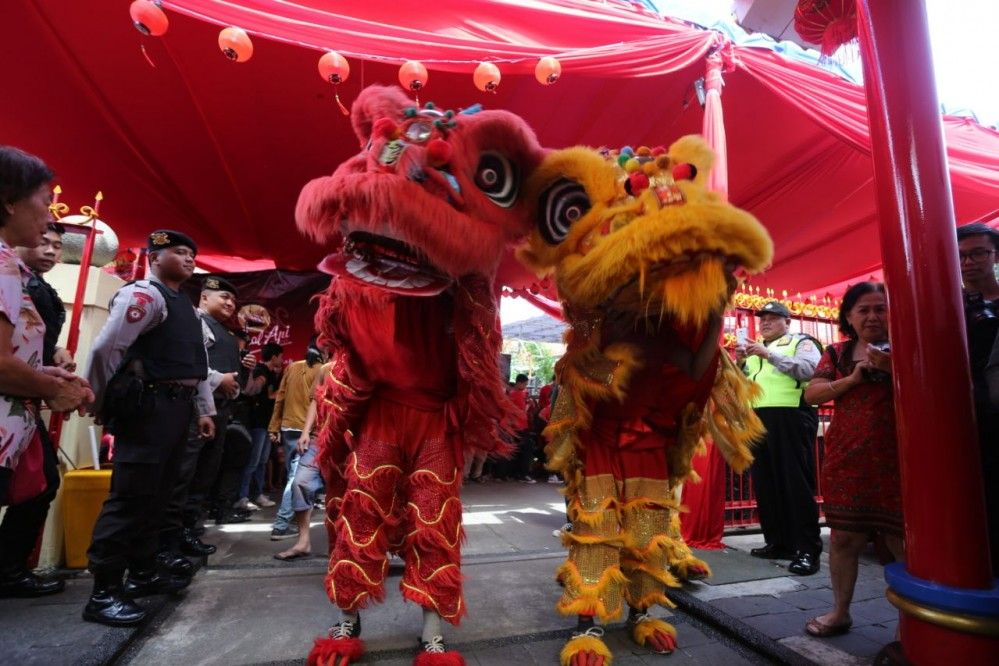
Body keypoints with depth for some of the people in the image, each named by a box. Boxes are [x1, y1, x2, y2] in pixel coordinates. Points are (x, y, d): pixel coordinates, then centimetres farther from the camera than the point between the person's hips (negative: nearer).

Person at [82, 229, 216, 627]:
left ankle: (144, 573, 27)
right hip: (149, 406, -9)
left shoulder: (185, 306, 20)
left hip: (177, 407, 9)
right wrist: (98, 404, -9)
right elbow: (106, 349, -17)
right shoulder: (144, 295, -9)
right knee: (130, 495, -6)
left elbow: (198, 364, 21)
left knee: (156, 495, 15)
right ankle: (103, 592, 4)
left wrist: (204, 410, 19)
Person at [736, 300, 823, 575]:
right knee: (765, 482, 8)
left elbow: (807, 370, -13)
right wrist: (740, 362, 4)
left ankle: (807, 550, 1)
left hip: (791, 417, -6)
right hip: (758, 420, 6)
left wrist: (769, 355, -15)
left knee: (796, 482, -5)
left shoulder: (802, 342, 7)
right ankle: (777, 542, 18)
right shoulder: (755, 349, 25)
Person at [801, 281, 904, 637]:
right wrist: (853, 379, -10)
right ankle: (840, 612, 22)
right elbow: (811, 393, 1)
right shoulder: (837, 353, 10)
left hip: (895, 459, -2)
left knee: (902, 541, 0)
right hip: (847, 459, 2)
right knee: (844, 537, 8)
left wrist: (892, 368, -18)